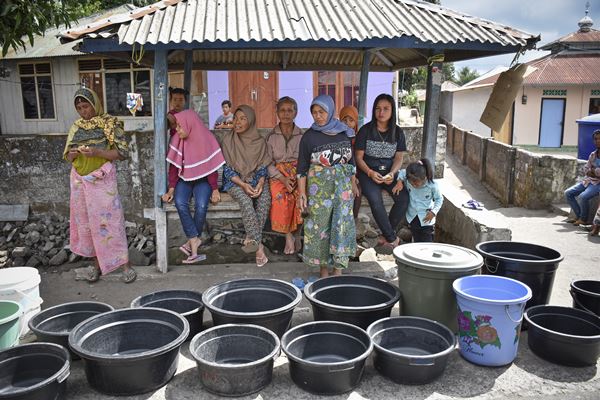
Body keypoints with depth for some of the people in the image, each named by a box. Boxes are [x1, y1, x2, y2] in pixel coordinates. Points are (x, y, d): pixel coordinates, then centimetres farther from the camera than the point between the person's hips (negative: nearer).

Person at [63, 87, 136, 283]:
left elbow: (122, 152, -10)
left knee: (109, 220, -6)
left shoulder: (109, 123, -5)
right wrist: (73, 154, -10)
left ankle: (125, 265, 2)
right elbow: (67, 156, 14)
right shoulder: (76, 127, 10)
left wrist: (97, 152, -22)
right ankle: (97, 264, 21)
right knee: (86, 222, 9)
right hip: (80, 180, 6)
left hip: (102, 179, -5)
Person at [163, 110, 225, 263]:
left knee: (201, 206, -30)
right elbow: (174, 167, -3)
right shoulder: (176, 140, -4)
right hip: (184, 179, 2)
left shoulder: (206, 139, -10)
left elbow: (211, 167, -7)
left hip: (202, 180, -2)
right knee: (180, 203, -29)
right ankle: (195, 240, -24)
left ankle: (192, 240, -11)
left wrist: (215, 189, -16)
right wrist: (171, 189, -12)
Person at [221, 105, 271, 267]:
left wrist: (261, 183, -16)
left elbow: (263, 167, 5)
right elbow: (226, 168, -4)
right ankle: (258, 245, -38)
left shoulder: (260, 141, 5)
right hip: (235, 181, -2)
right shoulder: (228, 140, 0)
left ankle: (251, 238, -27)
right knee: (245, 200, -33)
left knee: (265, 198, -30)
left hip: (256, 179, 2)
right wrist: (243, 184, -17)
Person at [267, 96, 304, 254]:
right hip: (278, 175, 0)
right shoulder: (271, 136, 8)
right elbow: (268, 163, 1)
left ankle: (294, 232, -9)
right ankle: (289, 235, -13)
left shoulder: (302, 136, 10)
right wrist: (283, 178, -14)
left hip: (298, 174, 0)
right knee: (281, 197, -31)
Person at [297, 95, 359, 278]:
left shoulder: (344, 133, 5)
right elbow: (302, 167, -3)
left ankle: (338, 267, 11)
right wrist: (302, 193, -8)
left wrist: (353, 184, 12)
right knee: (320, 226, 2)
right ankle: (323, 267, 16)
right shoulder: (309, 136, -4)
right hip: (319, 186, -2)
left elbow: (351, 161, 14)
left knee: (342, 224, 0)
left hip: (342, 184, 2)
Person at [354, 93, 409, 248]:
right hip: (368, 172, -3)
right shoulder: (366, 130, -5)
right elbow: (359, 157, -3)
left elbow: (399, 158, 6)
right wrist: (370, 173, -19)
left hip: (389, 172, 3)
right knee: (375, 200, -30)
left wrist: (392, 173, -14)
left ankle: (386, 235, -3)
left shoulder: (397, 132, 4)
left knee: (404, 198, -21)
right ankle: (392, 238, -14)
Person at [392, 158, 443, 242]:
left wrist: (434, 212, -16)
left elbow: (439, 199, -5)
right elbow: (402, 172, 4)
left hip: (426, 219, -3)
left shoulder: (432, 186, -22)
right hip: (412, 217, 3)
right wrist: (399, 181, -14)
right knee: (416, 241, 14)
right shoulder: (408, 181, -18)